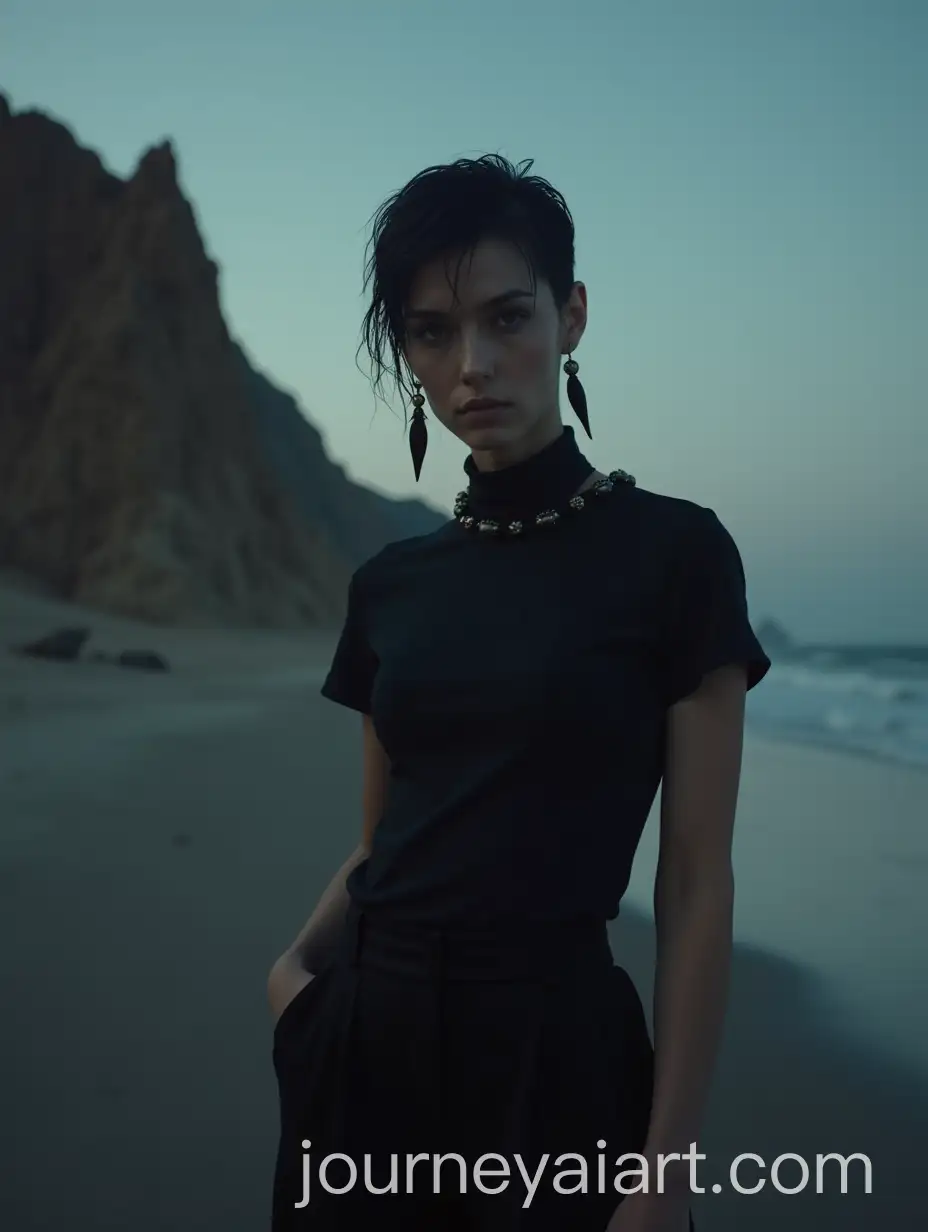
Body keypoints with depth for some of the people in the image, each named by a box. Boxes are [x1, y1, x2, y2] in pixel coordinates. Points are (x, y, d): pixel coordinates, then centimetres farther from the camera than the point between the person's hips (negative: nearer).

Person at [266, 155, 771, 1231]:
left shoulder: (674, 552, -9)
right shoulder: (391, 582, 5)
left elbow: (696, 881, -10)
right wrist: (296, 965, -5)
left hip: (553, 1047, -4)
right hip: (366, 1044, 5)